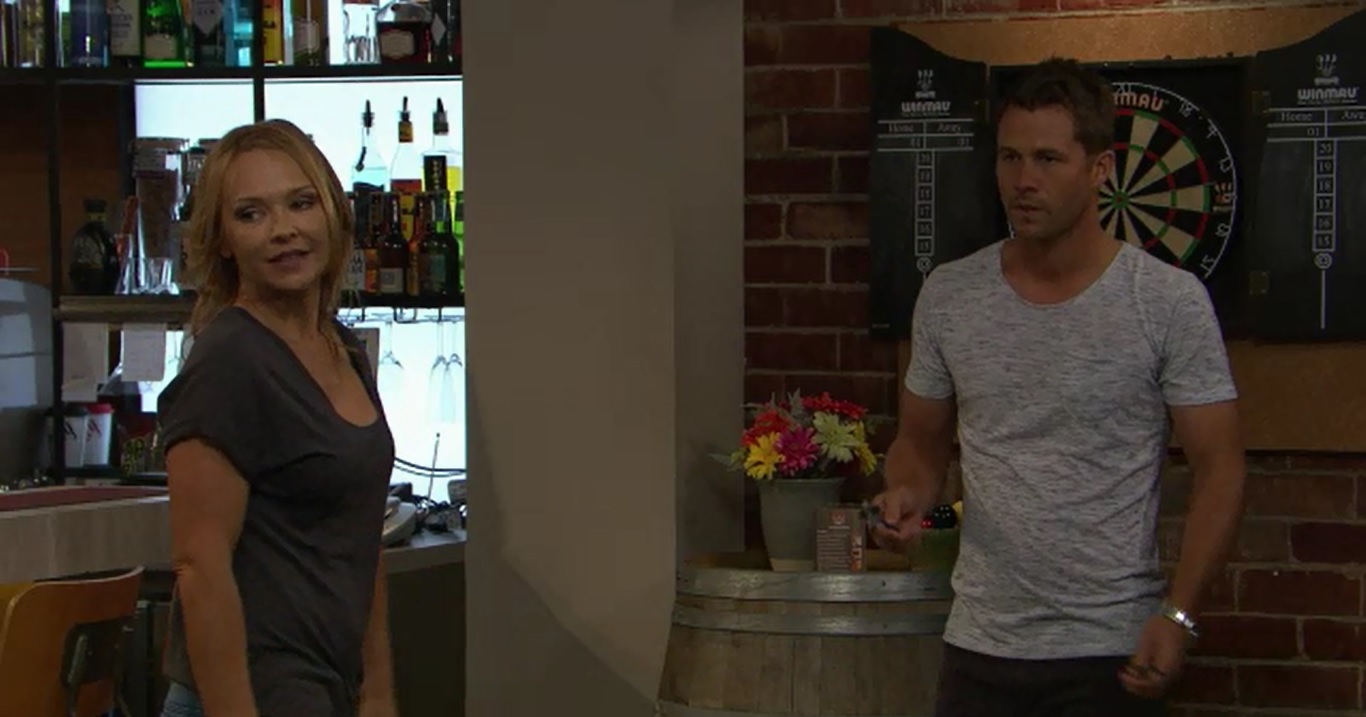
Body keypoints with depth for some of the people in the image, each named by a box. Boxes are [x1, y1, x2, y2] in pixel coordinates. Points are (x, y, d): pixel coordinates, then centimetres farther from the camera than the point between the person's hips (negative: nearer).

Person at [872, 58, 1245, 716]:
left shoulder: (1171, 302, -7)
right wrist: (907, 495, -9)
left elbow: (1218, 470, -6)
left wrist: (1177, 614, -16)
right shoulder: (947, 296, 3)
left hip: (1112, 656, -3)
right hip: (980, 649, 3)